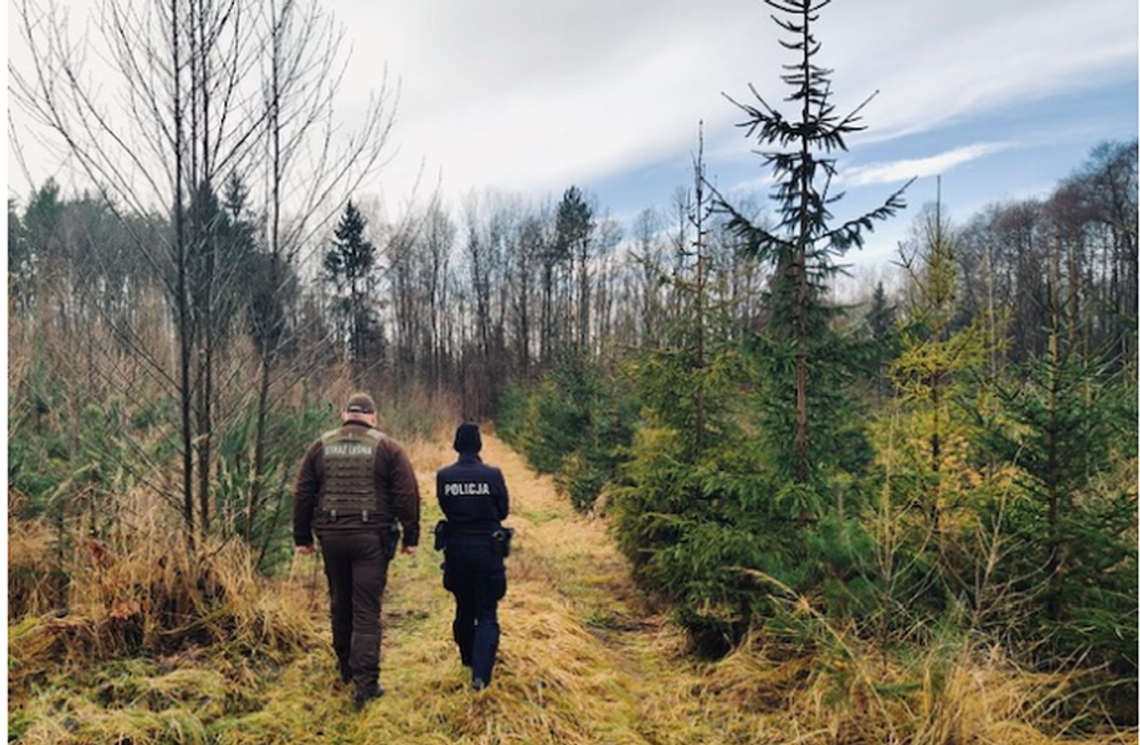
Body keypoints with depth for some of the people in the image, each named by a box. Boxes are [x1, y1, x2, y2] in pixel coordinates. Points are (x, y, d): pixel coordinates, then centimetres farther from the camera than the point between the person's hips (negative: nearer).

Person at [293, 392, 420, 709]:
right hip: (371, 537, -3)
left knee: (340, 604, 19)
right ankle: (366, 682, -3)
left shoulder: (321, 446, 6)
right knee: (367, 611, 0)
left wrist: (302, 537, 15)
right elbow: (407, 494, -4)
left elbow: (303, 494, 8)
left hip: (331, 536, 3)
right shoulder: (387, 447, -2)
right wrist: (411, 537, 3)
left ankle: (346, 668, 33)